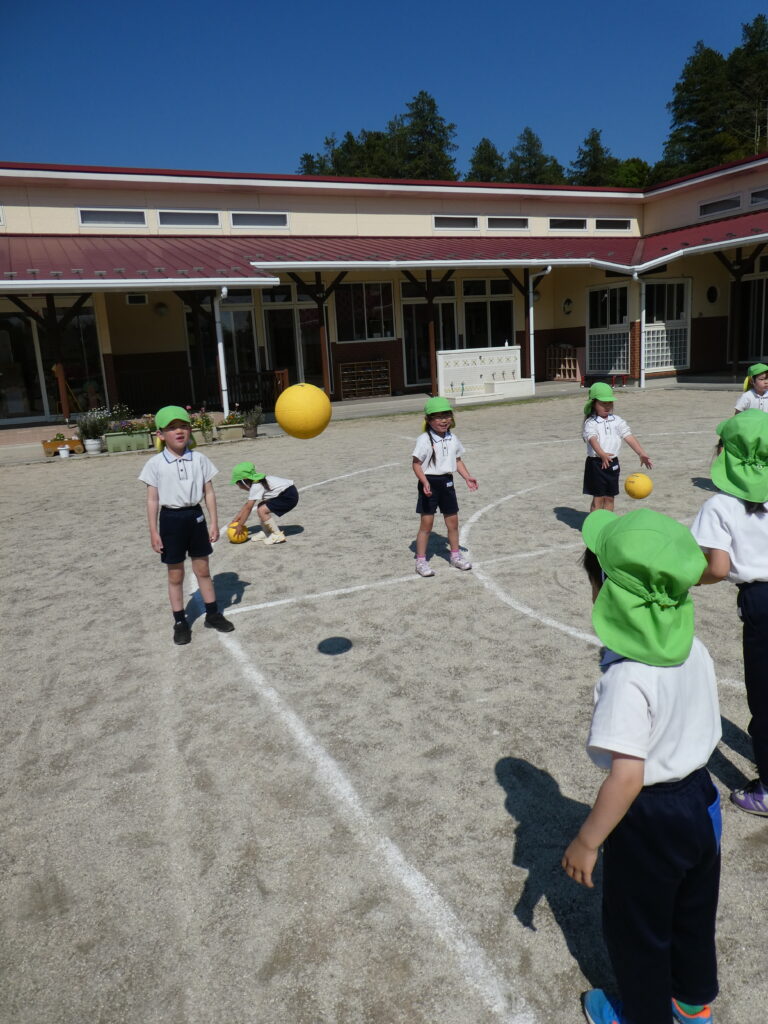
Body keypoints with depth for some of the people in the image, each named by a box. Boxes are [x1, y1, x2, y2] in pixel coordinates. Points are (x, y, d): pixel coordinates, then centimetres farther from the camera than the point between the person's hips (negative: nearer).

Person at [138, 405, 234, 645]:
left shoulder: (199, 459, -1)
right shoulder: (156, 464, -6)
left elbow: (209, 492, 2)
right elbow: (152, 499, -4)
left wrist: (214, 523, 0)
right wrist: (153, 532, -6)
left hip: (195, 516, 2)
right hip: (171, 518, -2)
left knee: (202, 569, 13)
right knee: (175, 574, 8)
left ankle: (213, 614, 27)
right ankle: (180, 622, 21)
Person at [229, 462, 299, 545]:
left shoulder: (256, 487, -16)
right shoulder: (256, 483, 14)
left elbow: (248, 508, -15)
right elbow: (247, 504, 20)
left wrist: (240, 525, -8)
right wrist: (236, 519, 20)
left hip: (289, 496, -11)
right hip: (283, 494, 11)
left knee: (261, 511, -14)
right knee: (261, 506, 16)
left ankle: (278, 535, -9)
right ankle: (267, 532, 20)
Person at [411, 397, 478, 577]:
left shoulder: (452, 439, 6)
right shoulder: (424, 440, -13)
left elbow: (457, 460, 15)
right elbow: (416, 463, -14)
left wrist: (467, 477, 5)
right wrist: (425, 482, -26)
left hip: (447, 482, 6)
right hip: (430, 483, -6)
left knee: (453, 521, 13)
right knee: (426, 523, -1)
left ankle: (455, 555, 31)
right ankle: (421, 561, 10)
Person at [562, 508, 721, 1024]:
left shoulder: (627, 677, -32)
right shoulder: (695, 651, -8)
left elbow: (627, 775, -31)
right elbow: (708, 732, 4)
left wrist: (587, 842, -20)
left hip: (649, 817, -7)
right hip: (699, 797, 8)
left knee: (636, 926, 20)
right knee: (694, 914, 29)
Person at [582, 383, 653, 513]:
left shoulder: (617, 421, 5)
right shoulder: (590, 423, -9)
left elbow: (630, 438, -3)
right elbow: (593, 440, -27)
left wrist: (642, 454, -17)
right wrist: (602, 455, -45)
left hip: (612, 463, 5)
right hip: (596, 463, -4)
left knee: (609, 497, 12)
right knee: (598, 498, -1)